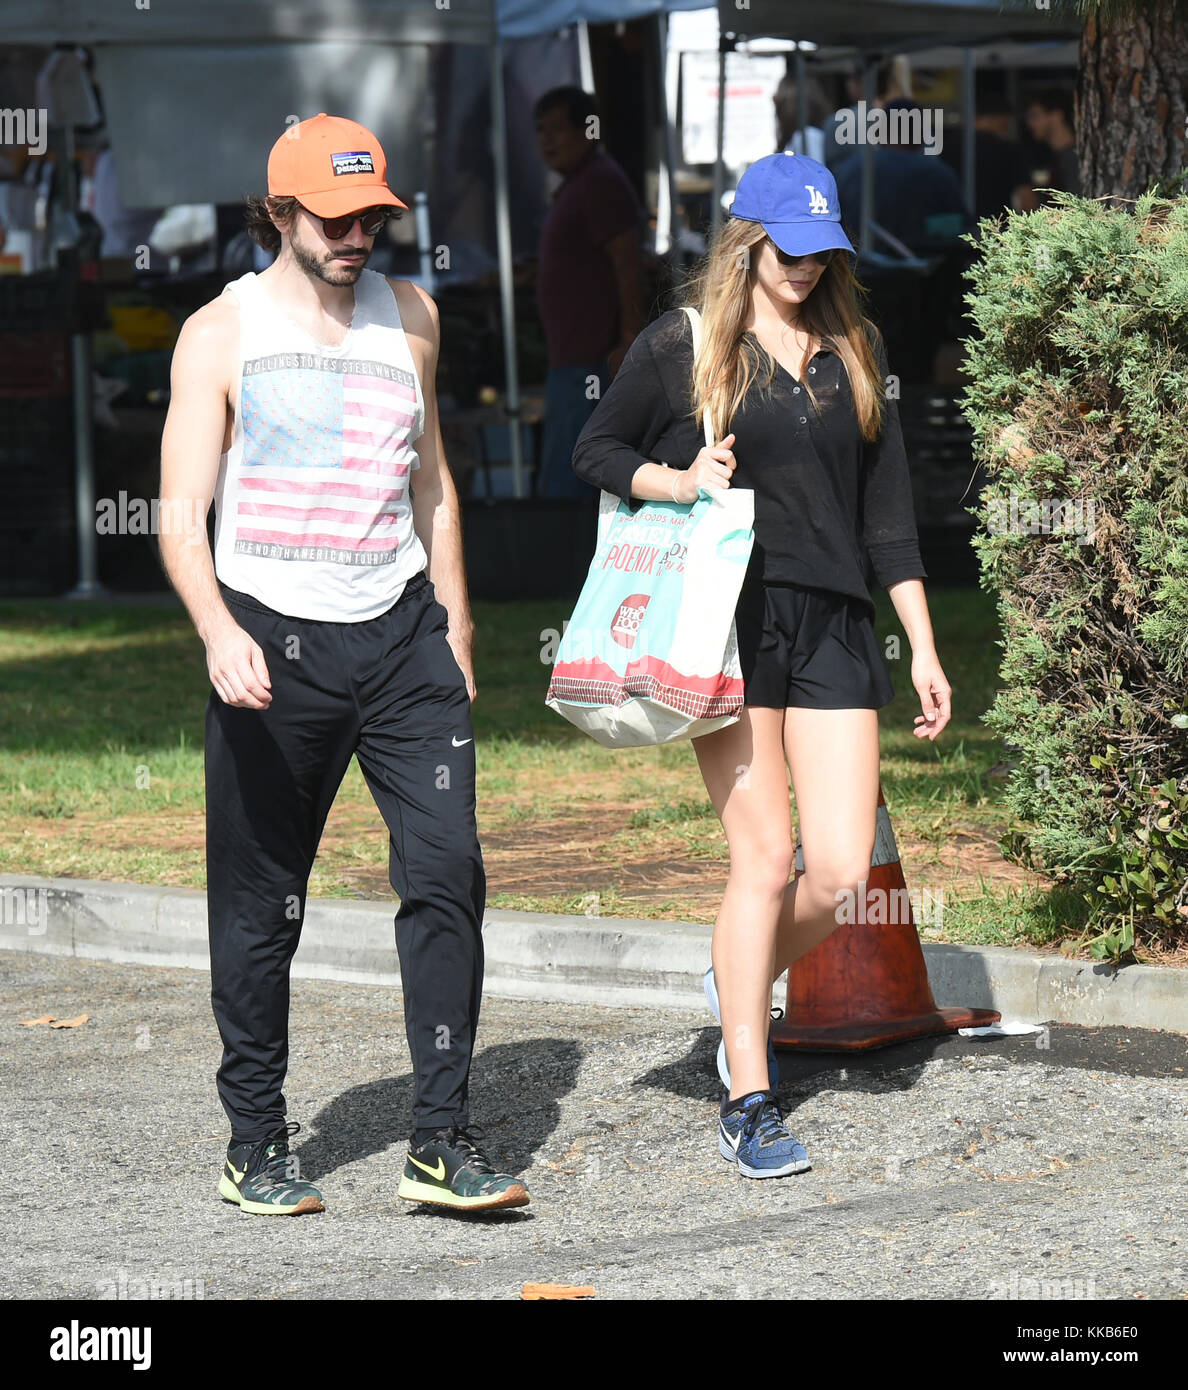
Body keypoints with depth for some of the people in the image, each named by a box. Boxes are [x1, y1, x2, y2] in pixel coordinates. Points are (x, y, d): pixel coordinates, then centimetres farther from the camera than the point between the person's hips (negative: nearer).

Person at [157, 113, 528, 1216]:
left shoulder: (408, 316, 11)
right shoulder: (221, 333, -1)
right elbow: (180, 515, -6)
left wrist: (454, 628, 21)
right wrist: (216, 629, -24)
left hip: (400, 630, 3)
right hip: (273, 642, -3)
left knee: (446, 868, -10)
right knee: (259, 906, 3)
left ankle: (441, 1140, -7)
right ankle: (256, 1144, 16)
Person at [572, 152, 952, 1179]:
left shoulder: (854, 352, 14)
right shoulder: (680, 346, 3)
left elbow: (888, 510, 16)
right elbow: (597, 451, 11)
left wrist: (923, 645, 12)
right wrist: (678, 482, -9)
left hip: (834, 626, 4)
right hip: (729, 619, -4)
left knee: (842, 870, -5)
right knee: (765, 855, -9)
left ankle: (743, 985, 28)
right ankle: (749, 1104, 1)